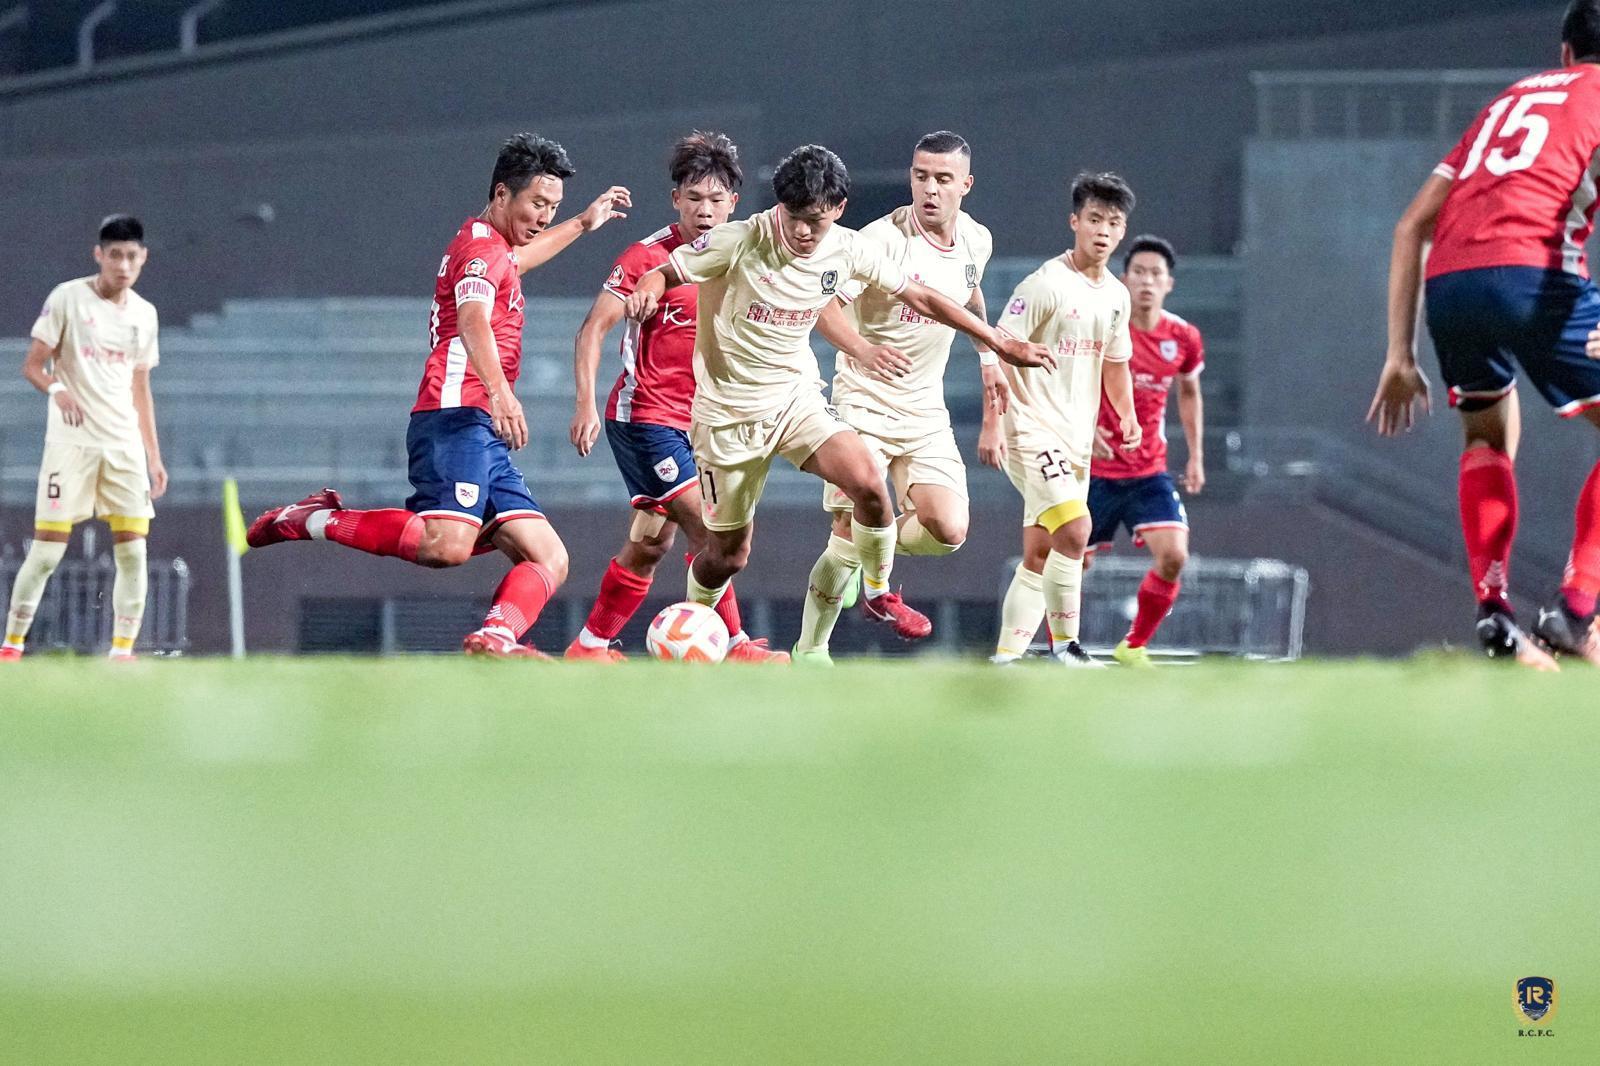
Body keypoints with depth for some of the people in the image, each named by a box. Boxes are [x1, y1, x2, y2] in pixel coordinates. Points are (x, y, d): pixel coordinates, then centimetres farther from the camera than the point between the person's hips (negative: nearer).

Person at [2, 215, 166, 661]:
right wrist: (57, 389, -25)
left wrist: (154, 455, 15)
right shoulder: (68, 297, -3)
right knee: (47, 550, -8)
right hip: (71, 443, -4)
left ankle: (123, 649, 1)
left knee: (133, 551, -4)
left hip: (125, 446, 4)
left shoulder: (144, 314, 11)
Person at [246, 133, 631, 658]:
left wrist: (583, 224, 63)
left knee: (549, 559, -2)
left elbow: (515, 259, 55)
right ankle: (315, 520, -13)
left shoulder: (488, 245, 27)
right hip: (457, 418, -11)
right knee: (447, 545, -31)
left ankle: (493, 638, -25)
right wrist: (499, 392, -40)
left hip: (484, 440, 11)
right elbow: (473, 321, -24)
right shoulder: (482, 247, -4)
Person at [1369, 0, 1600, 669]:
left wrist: (1400, 355, 27)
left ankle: (1493, 610, 9)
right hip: (1534, 270, -6)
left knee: (1488, 437, 27)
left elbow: (1411, 225, 27)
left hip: (1447, 281, 6)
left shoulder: (1507, 102, 32)